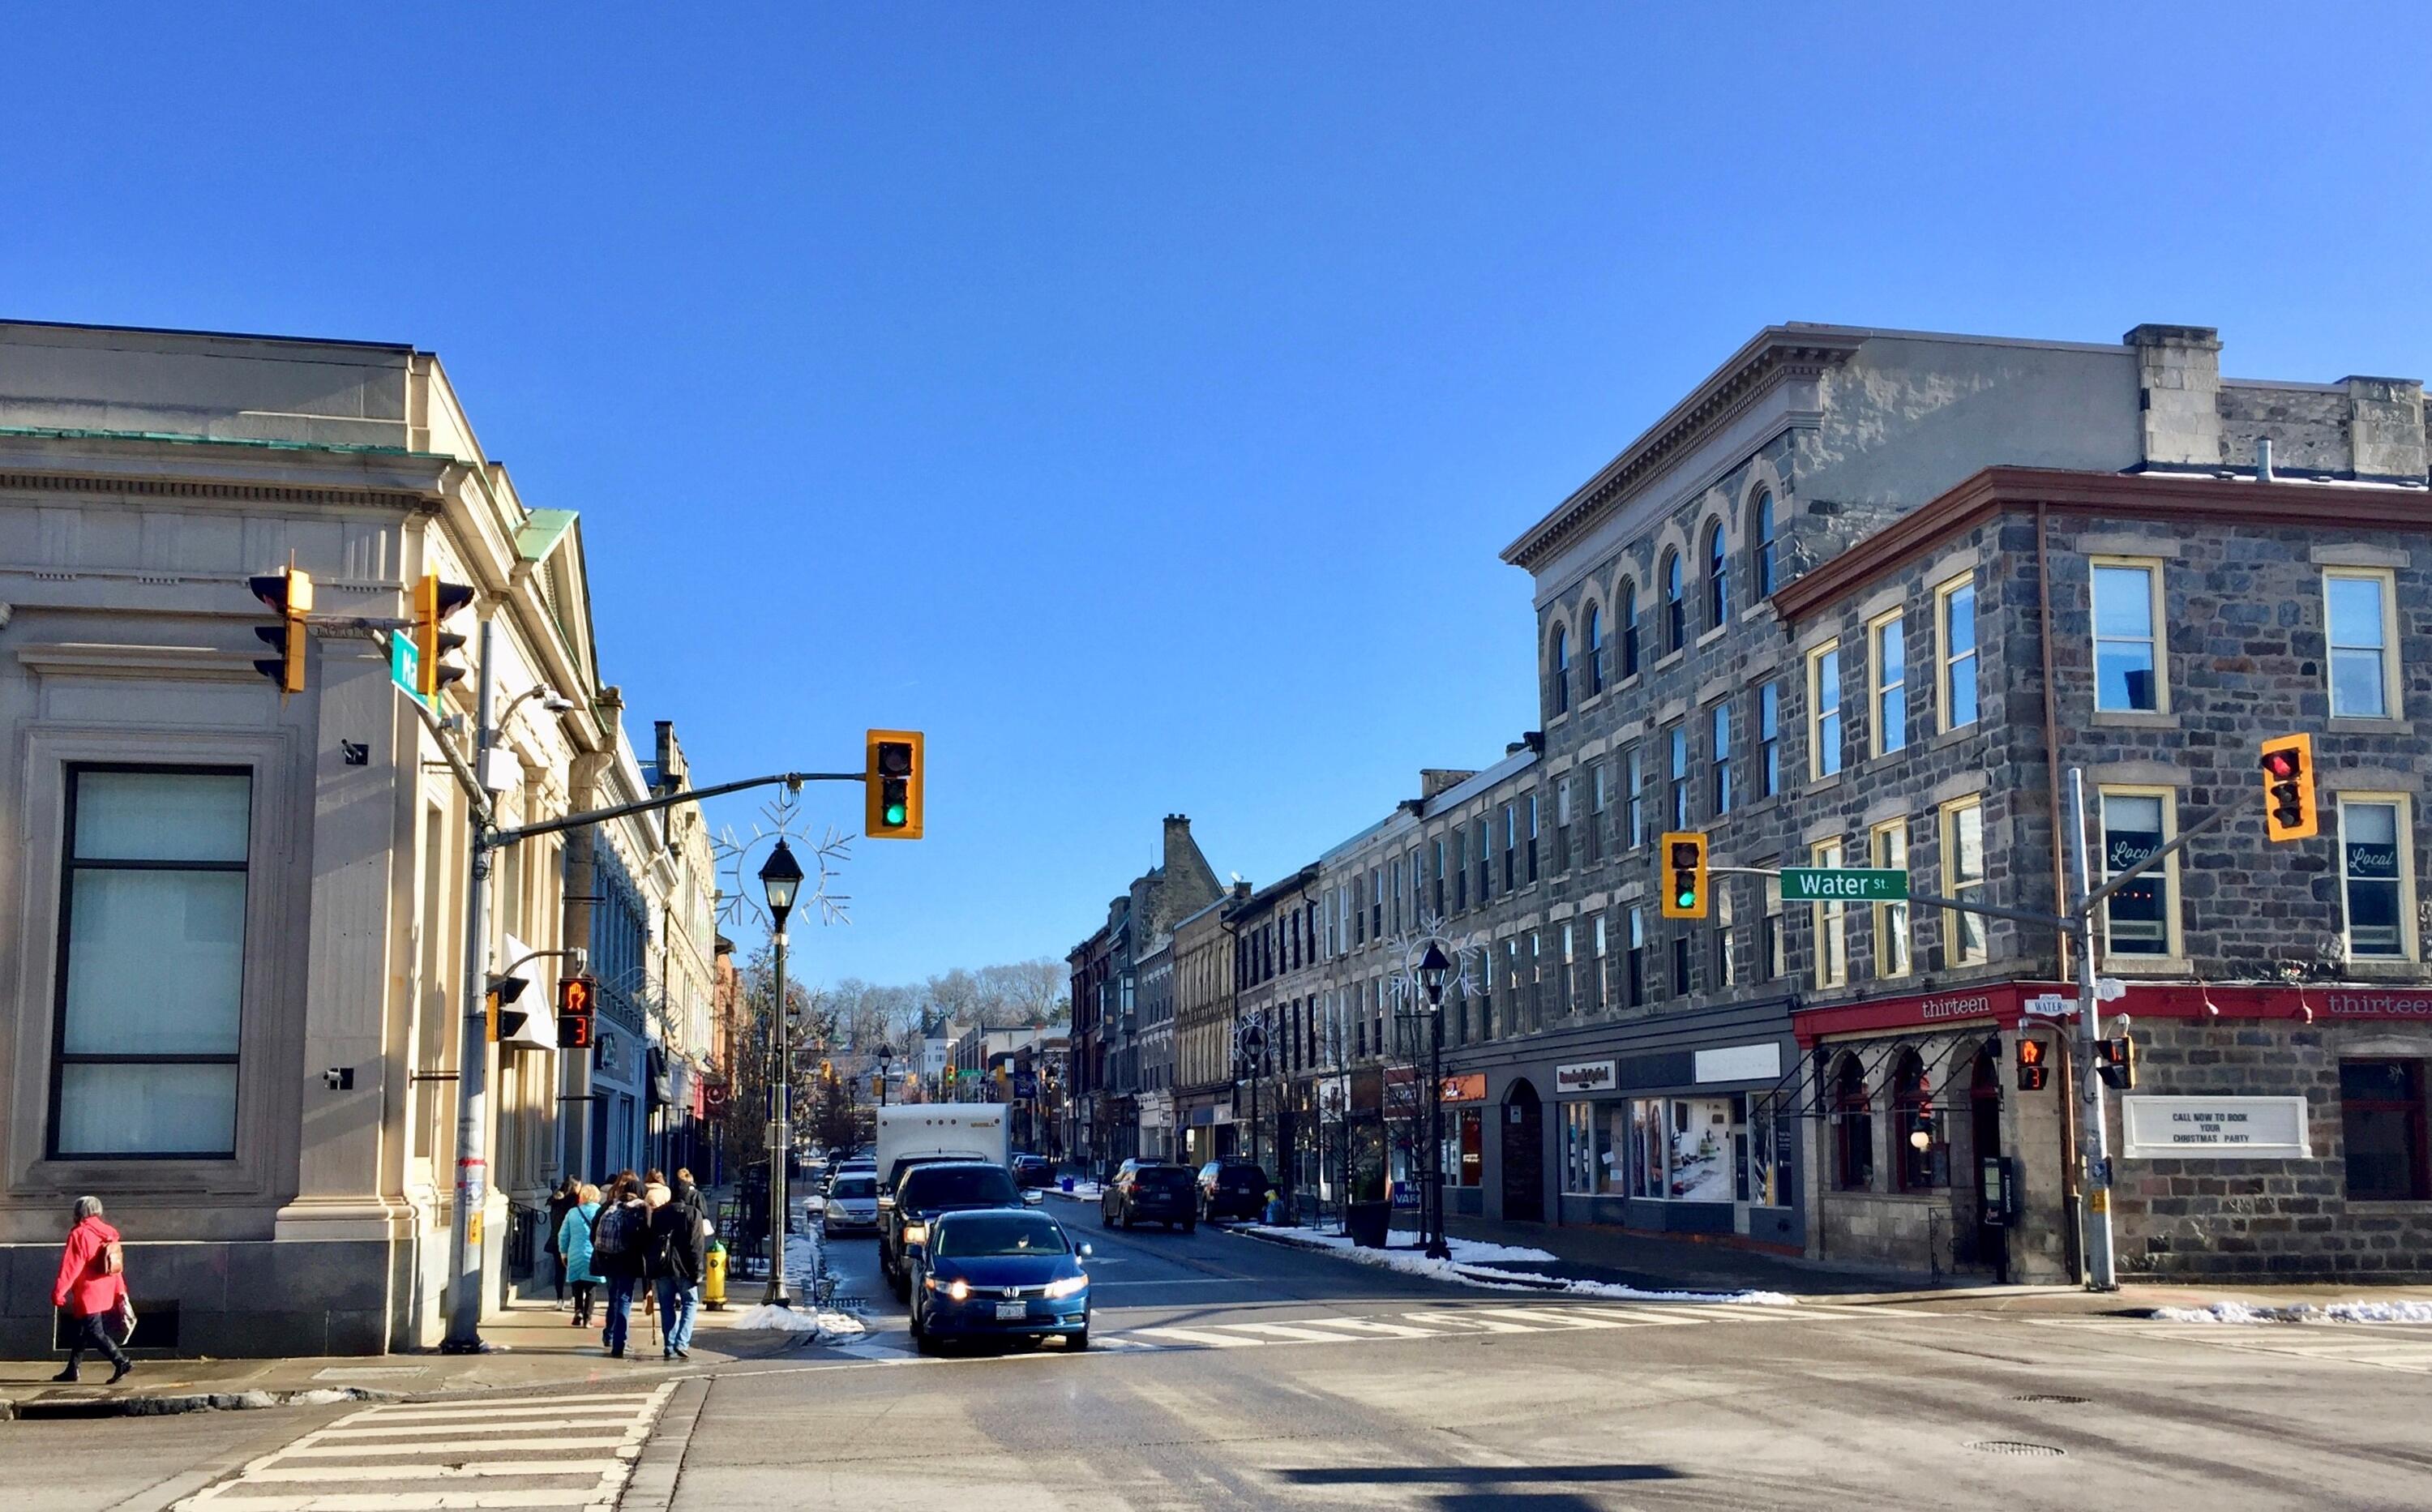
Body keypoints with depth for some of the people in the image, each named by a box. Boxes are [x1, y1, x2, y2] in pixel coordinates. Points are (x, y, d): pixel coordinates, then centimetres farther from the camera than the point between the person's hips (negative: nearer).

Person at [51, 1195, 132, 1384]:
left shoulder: (79, 1235, -12)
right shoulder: (108, 1234, 11)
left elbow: (70, 1267, -17)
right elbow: (116, 1267, 14)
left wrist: (58, 1293, -14)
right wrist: (121, 1293, 18)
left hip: (88, 1295, -8)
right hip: (106, 1295, 8)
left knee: (95, 1333, -10)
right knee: (81, 1333, 19)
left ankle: (122, 1362, -22)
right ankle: (72, 1370, 26)